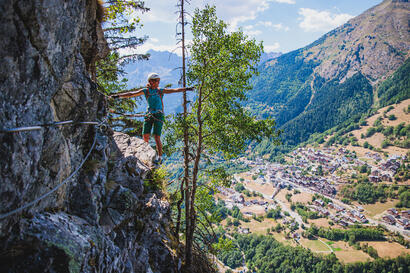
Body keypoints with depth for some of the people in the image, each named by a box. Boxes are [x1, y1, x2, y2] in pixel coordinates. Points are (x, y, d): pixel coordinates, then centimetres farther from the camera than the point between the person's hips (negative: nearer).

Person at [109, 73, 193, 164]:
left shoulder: (161, 91, 6)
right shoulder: (145, 91, 5)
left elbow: (174, 90, 0)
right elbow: (131, 94, -1)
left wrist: (186, 89, -9)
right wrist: (117, 96, -8)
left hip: (159, 115, -1)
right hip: (149, 115, 1)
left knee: (157, 137, -7)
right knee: (145, 136, -3)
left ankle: (160, 157, 6)